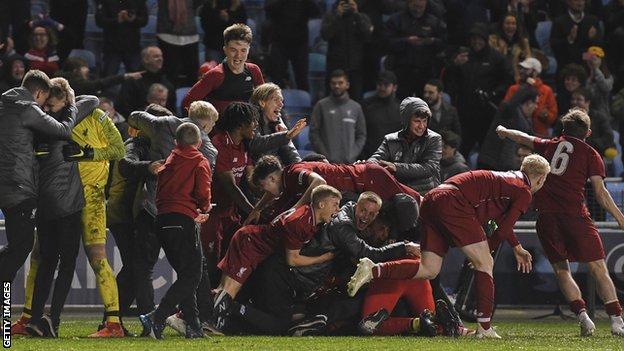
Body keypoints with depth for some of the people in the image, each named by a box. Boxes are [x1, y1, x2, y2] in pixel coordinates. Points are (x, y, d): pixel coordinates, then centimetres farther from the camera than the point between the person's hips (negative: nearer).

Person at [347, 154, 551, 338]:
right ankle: (484, 328, -1)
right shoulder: (524, 192, 4)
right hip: (453, 203, -9)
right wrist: (485, 251, 16)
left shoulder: (507, 179, 32)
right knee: (484, 263, 1)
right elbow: (504, 229, 1)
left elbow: (501, 220, 44)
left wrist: (517, 248, 48)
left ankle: (373, 271, -12)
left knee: (429, 270, 5)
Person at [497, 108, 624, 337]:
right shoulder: (591, 155, 9)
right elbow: (600, 193, -2)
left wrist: (504, 131, 56)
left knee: (561, 269, 10)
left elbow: (523, 138, 37)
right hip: (575, 214, -2)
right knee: (598, 269, -1)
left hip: (546, 215, 3)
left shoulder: (549, 145, 18)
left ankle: (582, 315, -8)